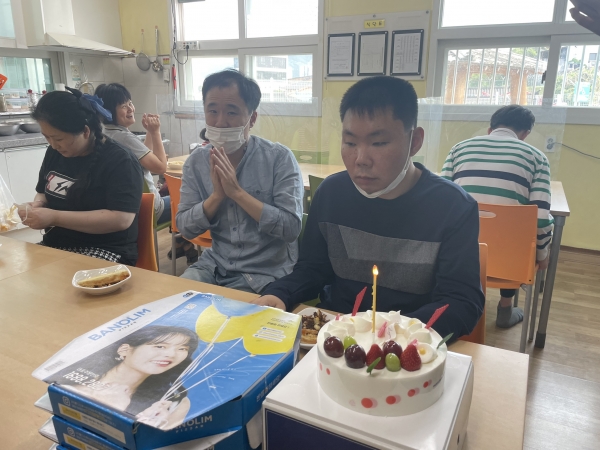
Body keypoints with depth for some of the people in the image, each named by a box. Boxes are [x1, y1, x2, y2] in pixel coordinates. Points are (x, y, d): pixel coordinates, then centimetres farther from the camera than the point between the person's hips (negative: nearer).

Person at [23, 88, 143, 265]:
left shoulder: (119, 161, -14)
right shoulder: (55, 152, 8)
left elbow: (121, 219, -24)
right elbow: (44, 193, 25)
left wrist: (54, 217, -24)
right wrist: (36, 206, -1)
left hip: (106, 252, -7)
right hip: (55, 246, 8)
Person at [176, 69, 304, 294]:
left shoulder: (280, 158, -13)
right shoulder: (196, 160, 0)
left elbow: (291, 228, -20)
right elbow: (185, 228, -2)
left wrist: (237, 192, -23)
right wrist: (217, 195, -18)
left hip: (267, 272, -4)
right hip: (215, 265, 4)